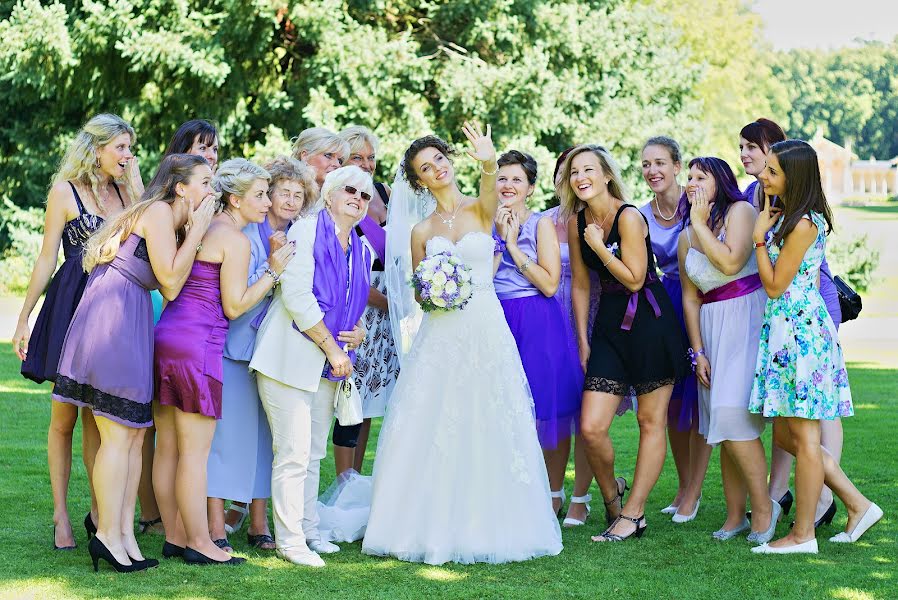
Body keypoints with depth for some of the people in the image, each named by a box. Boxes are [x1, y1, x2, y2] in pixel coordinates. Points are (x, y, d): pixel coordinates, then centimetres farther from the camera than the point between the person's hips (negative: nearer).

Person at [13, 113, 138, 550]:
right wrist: (23, 320, -3)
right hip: (72, 308, -4)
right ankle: (61, 517, 6)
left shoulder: (124, 192, 13)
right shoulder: (65, 192, -1)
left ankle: (98, 511, 13)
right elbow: (47, 259, -1)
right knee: (65, 416, 1)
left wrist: (136, 183, 0)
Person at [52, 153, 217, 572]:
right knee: (119, 435, -8)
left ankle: (125, 533, 11)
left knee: (135, 434, 8)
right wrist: (198, 229, -7)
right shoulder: (158, 212, -7)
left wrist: (195, 231, 8)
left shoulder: (171, 224, 21)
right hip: (111, 317, -10)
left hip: (131, 326, 10)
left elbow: (171, 290, 8)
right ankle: (109, 534, -4)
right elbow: (171, 278, -14)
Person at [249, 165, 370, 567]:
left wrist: (359, 331, 2)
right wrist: (331, 346, -15)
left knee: (314, 453, 14)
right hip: (292, 358, -7)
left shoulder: (362, 251, 14)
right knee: (293, 453, -7)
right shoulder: (306, 231, -8)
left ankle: (308, 530, 24)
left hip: (329, 365, 8)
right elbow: (296, 295, -17)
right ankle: (289, 539, 1)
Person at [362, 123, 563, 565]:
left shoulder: (480, 210, 4)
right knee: (431, 433, -3)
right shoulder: (420, 232, 11)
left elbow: (491, 191, -20)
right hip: (439, 336, 2)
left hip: (486, 330, -2)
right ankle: (434, 526, 5)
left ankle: (487, 526, 8)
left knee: (487, 429, -1)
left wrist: (489, 163, -42)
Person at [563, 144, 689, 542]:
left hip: (650, 323, -5)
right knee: (591, 428, -4)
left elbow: (634, 280, -15)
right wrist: (583, 339, 11)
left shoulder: (628, 217, -14)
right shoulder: (577, 223, 5)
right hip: (609, 325, 5)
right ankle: (610, 492, 23)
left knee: (651, 422, 3)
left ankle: (632, 514, 10)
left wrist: (600, 247, -17)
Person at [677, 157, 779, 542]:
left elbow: (731, 262, -20)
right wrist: (697, 351, 7)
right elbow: (691, 298, 13)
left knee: (733, 417, -16)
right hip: (712, 329, 6)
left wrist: (700, 224, -10)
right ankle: (735, 515, 12)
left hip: (748, 319, -6)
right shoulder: (686, 238, 13)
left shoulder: (740, 210, -4)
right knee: (723, 426, 6)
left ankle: (763, 507, -5)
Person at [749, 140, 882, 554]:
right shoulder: (784, 216, 14)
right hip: (784, 330, 10)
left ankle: (802, 534, 4)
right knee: (786, 435, 11)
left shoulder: (804, 223, -16)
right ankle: (858, 505, 16)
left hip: (800, 331, -10)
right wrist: (767, 224, 13)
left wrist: (760, 238, -8)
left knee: (803, 435, -3)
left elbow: (774, 285, -14)